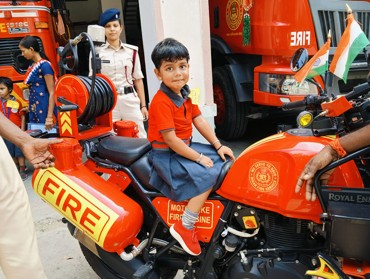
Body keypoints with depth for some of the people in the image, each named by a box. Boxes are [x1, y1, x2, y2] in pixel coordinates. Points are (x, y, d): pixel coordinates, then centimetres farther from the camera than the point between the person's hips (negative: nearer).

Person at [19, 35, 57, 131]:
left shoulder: (44, 65, -12)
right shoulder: (32, 66, 12)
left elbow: (52, 93, -16)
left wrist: (50, 117, -20)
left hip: (44, 110, -8)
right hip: (34, 110, 8)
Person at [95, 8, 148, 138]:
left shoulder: (132, 51, 6)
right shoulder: (97, 51, 1)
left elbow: (138, 79, 9)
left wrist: (143, 105, 7)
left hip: (130, 99, 2)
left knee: (140, 137, 5)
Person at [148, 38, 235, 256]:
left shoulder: (184, 94, 8)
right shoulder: (161, 102, -22)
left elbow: (200, 121, 9)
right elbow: (170, 140, -24)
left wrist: (218, 146, 2)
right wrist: (199, 158, -19)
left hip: (185, 147, 9)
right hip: (166, 155, -9)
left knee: (224, 161, 9)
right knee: (207, 176, -23)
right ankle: (184, 228, -13)